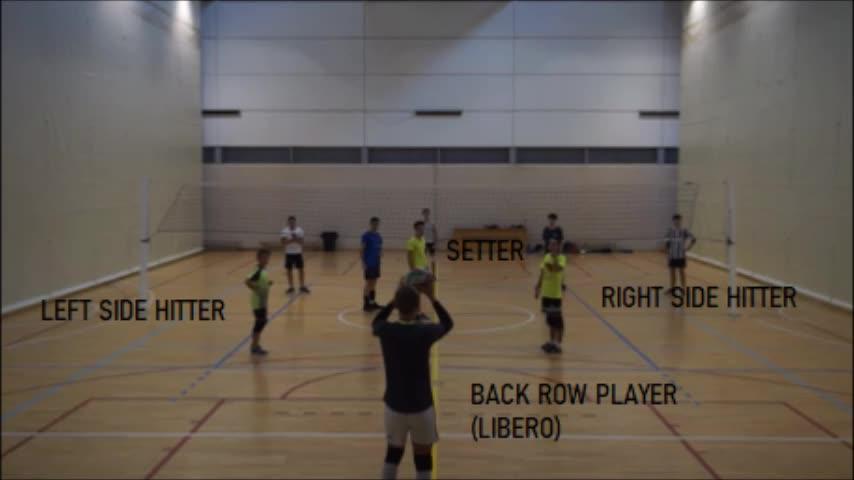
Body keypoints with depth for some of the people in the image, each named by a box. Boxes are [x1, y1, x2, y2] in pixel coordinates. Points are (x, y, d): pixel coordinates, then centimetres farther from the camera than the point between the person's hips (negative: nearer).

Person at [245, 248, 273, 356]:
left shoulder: (263, 269, 8)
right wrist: (256, 289, -22)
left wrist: (268, 282, 9)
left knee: (262, 321, 15)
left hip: (262, 300, 10)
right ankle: (254, 347, 4)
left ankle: (255, 345, 23)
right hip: (258, 301, -10)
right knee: (260, 322, -4)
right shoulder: (259, 271, -21)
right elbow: (247, 281, -31)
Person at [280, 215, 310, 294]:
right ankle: (291, 287, 15)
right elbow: (283, 242, -10)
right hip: (289, 253, 0)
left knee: (301, 269, 2)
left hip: (298, 253, 0)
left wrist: (296, 239, -21)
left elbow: (303, 242, -4)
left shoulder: (300, 230, -1)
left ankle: (302, 286, 11)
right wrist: (291, 240, -22)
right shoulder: (285, 231, -3)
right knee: (289, 270, 5)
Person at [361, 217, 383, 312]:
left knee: (374, 283, 13)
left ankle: (373, 303, 21)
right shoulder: (366, 235, -11)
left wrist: (380, 254, 3)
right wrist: (363, 263, -18)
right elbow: (362, 250, -13)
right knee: (368, 283, -5)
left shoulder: (378, 236, 10)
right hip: (369, 263, -7)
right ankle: (366, 304, 1)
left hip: (376, 263, 7)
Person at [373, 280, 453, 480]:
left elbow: (376, 322, 16)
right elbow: (448, 324, 7)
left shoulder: (386, 331, -11)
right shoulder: (425, 331, -16)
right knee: (422, 457, 12)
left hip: (394, 404, 3)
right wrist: (431, 297, 9)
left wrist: (395, 299, 10)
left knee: (393, 453, 20)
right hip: (421, 406, -2)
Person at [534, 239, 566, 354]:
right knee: (550, 318, 15)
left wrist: (555, 256, -32)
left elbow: (557, 269, -33)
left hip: (556, 293, -6)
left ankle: (557, 344, 7)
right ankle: (551, 341, 27)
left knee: (557, 319, 0)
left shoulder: (561, 258, -12)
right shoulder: (546, 257, 7)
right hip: (546, 292, 6)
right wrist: (538, 288, 13)